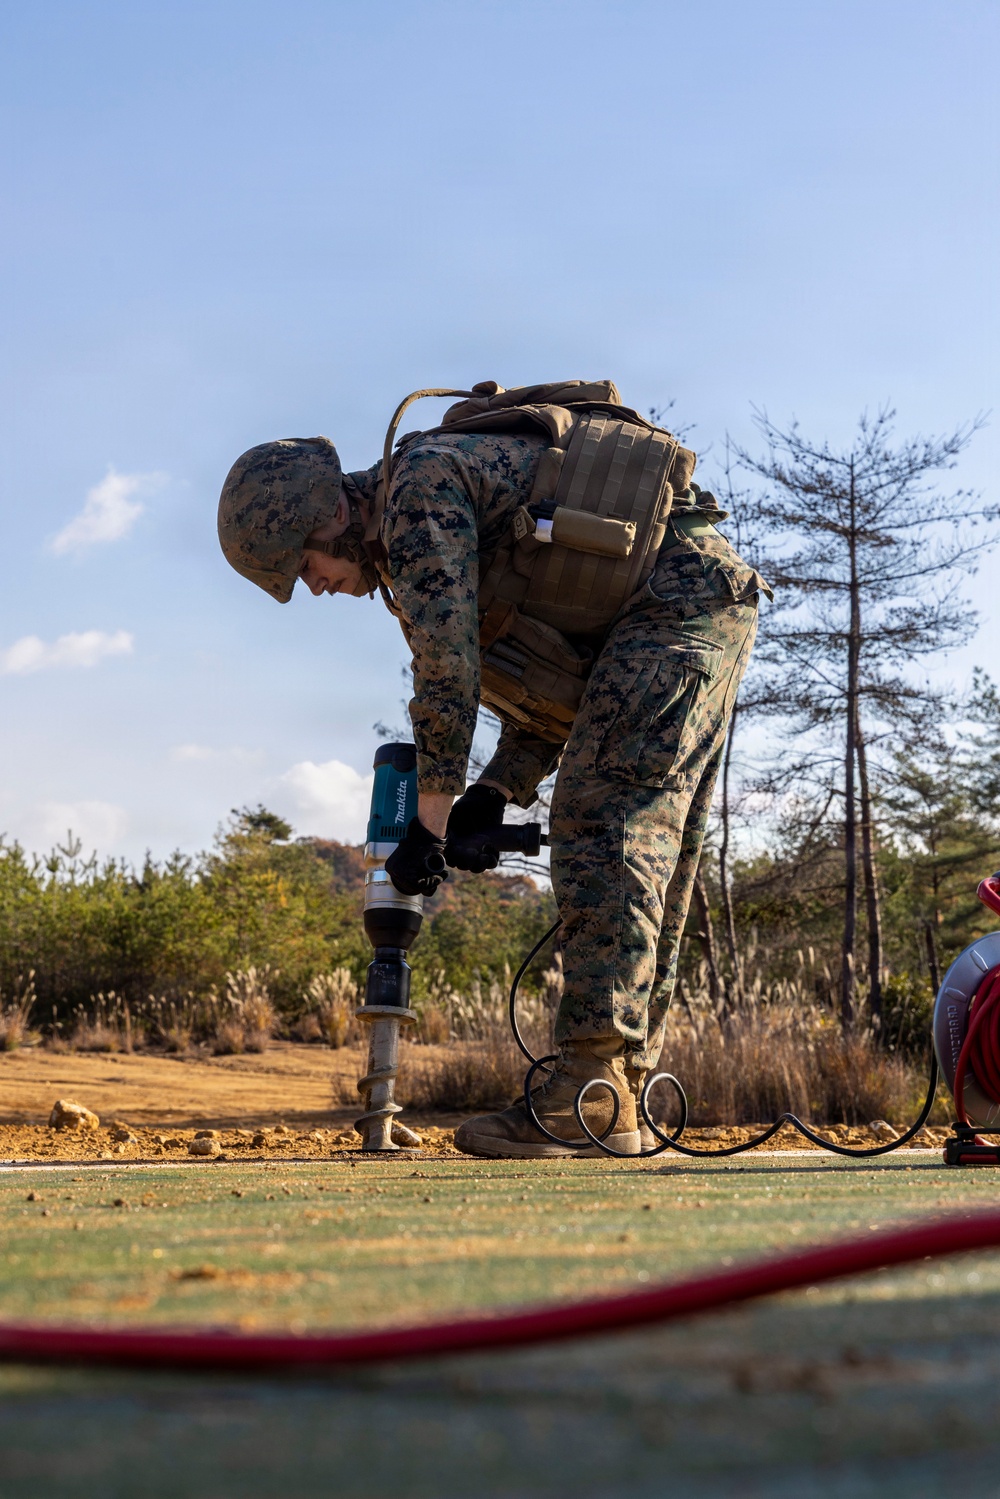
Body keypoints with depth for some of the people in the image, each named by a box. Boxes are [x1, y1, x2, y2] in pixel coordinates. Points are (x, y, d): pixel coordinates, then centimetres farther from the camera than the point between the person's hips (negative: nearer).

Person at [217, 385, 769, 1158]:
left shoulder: (420, 486, -9)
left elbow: (449, 664, -16)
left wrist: (432, 816, -10)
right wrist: (501, 789, 9)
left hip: (679, 592, -10)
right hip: (718, 600, 10)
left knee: (602, 820, -15)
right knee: (650, 844, 7)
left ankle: (593, 1097, -20)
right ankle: (623, 1102, 7)